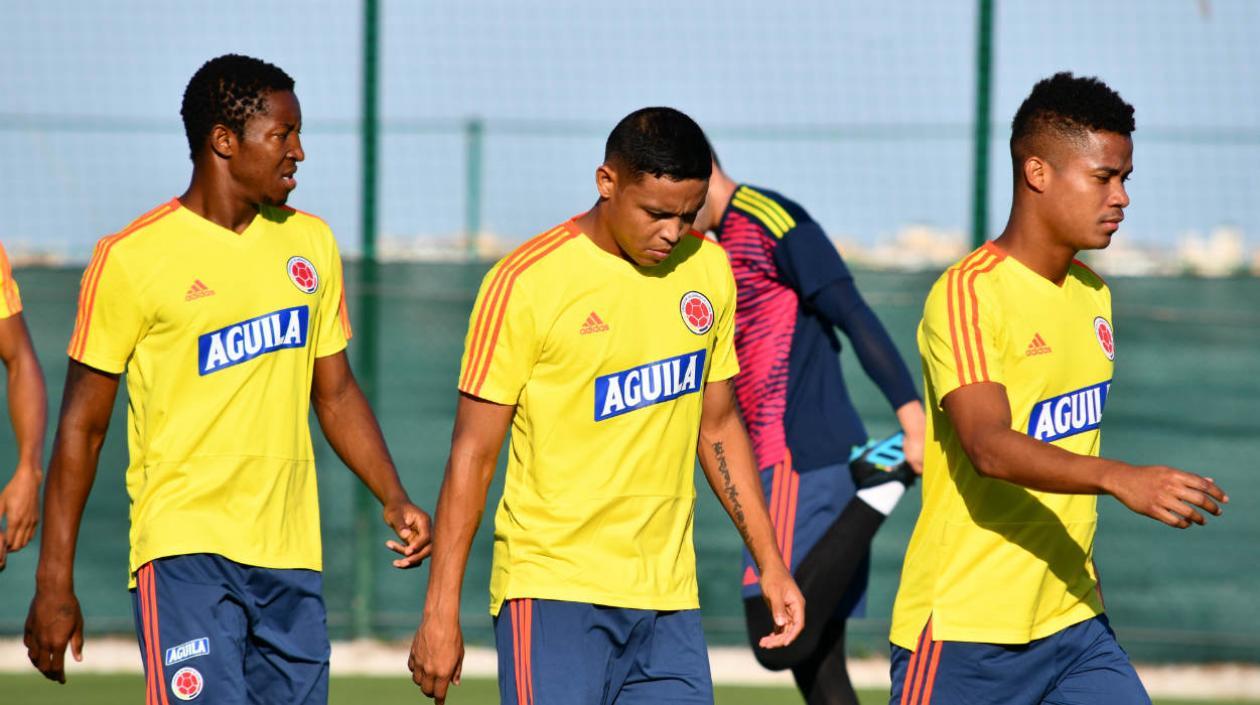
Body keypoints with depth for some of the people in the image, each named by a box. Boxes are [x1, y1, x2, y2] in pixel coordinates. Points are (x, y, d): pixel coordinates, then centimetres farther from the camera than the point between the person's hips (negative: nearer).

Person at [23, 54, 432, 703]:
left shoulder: (310, 244, 13)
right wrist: (54, 583, -4)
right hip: (183, 553, -6)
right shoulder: (133, 258, -5)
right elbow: (82, 427, -2)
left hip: (291, 559, 6)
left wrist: (395, 500, 4)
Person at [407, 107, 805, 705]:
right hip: (552, 589, -5)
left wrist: (770, 563, 18)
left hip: (669, 598, 5)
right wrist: (441, 611, -9)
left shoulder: (707, 269, 9)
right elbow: (473, 454, -6)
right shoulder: (526, 282, -8)